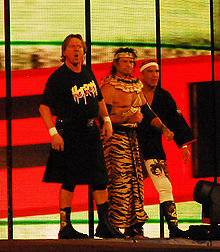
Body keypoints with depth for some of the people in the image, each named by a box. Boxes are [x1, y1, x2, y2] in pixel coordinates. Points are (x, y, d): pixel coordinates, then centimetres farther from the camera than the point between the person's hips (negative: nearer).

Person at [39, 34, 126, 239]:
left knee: (100, 179, 6)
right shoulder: (58, 77, -8)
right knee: (69, 181, -6)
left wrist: (106, 120, 12)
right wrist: (53, 132, -20)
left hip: (91, 131, 7)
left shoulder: (88, 73, 12)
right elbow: (44, 107, -11)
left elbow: (98, 99, 25)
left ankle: (104, 225, 13)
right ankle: (65, 227, 0)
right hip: (69, 132, -7)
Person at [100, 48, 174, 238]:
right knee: (119, 181, -14)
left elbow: (148, 113, 18)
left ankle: (134, 227, 8)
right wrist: (129, 118, -23)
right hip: (115, 137, -8)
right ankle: (112, 227, -13)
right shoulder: (109, 86, -6)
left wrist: (163, 128, 3)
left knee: (135, 181, 5)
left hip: (132, 137, 8)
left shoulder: (136, 86, 18)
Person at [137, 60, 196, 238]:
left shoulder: (163, 96, 12)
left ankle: (174, 228, -10)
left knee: (164, 186, -7)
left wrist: (184, 145, 7)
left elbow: (176, 121, 12)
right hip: (134, 145, -3)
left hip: (154, 147, 3)